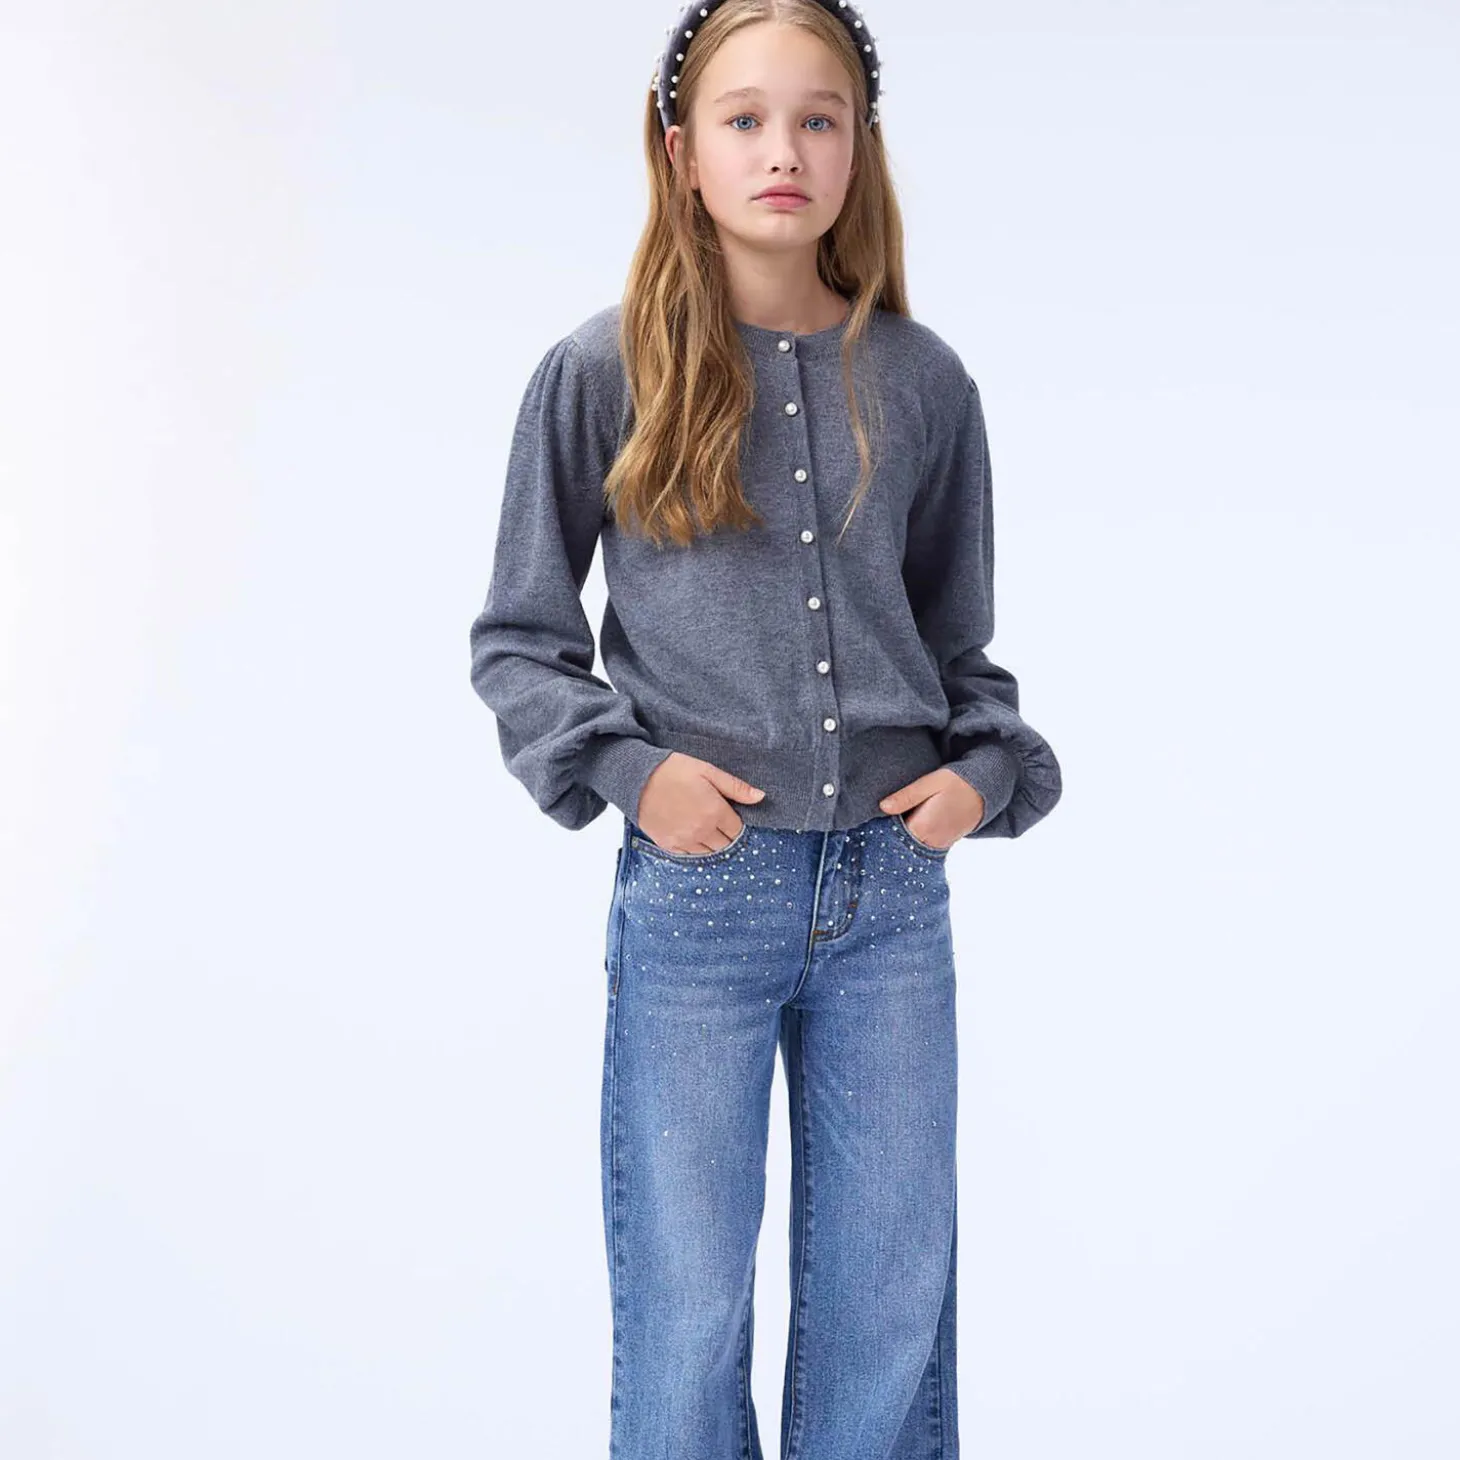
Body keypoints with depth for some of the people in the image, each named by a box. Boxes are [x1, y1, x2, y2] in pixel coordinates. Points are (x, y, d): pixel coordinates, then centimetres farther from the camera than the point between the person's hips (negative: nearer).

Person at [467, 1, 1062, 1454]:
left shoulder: (921, 382, 4)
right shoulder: (599, 375, -3)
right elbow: (517, 639, 4)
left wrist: (988, 769, -4)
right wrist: (622, 767, -11)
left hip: (893, 889, 3)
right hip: (697, 891, -2)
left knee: (891, 1306, 13)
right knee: (686, 1312, 8)